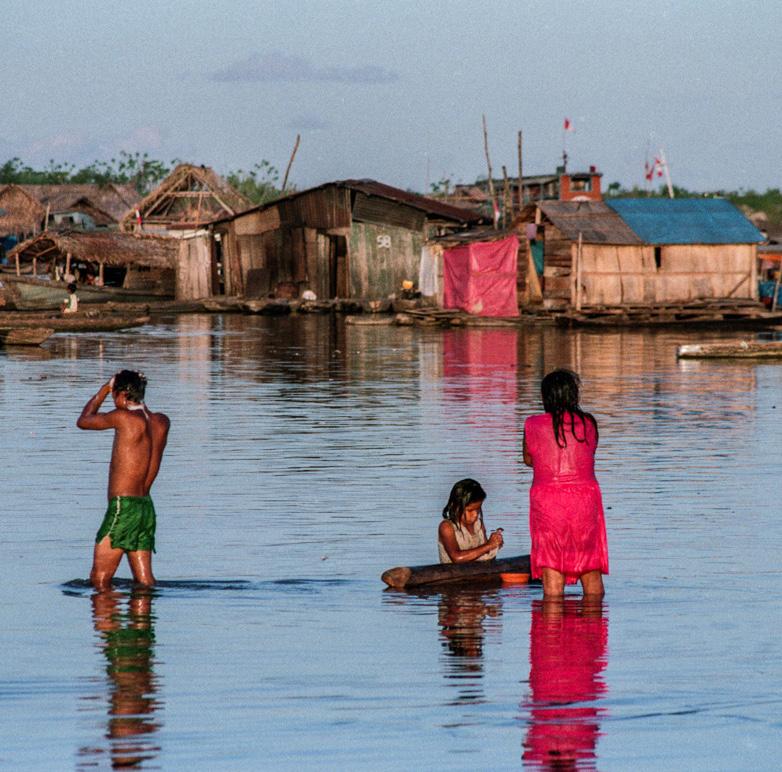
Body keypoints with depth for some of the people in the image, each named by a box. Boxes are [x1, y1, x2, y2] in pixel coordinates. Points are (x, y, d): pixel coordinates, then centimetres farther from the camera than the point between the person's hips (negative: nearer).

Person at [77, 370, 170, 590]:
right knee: (145, 582, 9)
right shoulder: (161, 422, 6)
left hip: (123, 507, -8)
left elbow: (83, 421, 4)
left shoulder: (123, 417, -13)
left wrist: (104, 390, 16)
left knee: (99, 579, -6)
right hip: (146, 507, 8)